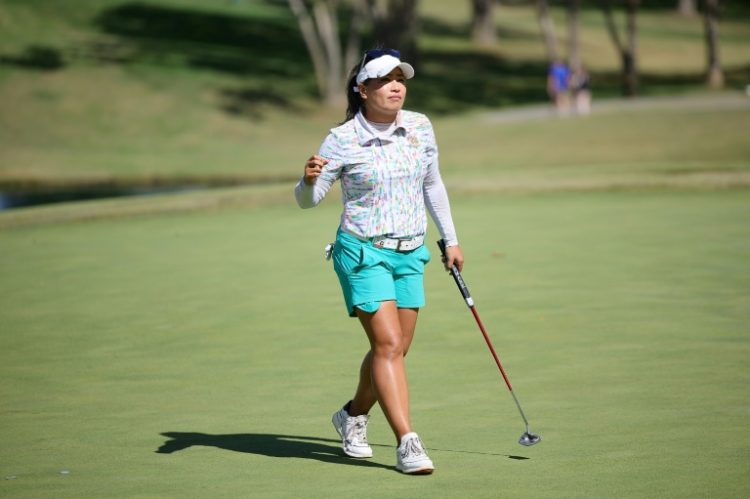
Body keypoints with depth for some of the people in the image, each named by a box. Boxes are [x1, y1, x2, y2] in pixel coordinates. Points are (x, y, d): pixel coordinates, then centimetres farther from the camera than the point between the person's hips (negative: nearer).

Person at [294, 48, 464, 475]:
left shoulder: (421, 127, 1)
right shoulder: (343, 140, -12)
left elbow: (433, 185, 16)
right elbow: (307, 200, -7)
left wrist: (451, 239, 17)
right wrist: (309, 180, -30)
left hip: (410, 252, 5)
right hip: (363, 252, -5)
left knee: (394, 349, 10)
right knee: (388, 344, -16)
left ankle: (354, 415, 35)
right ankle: (407, 443, -18)